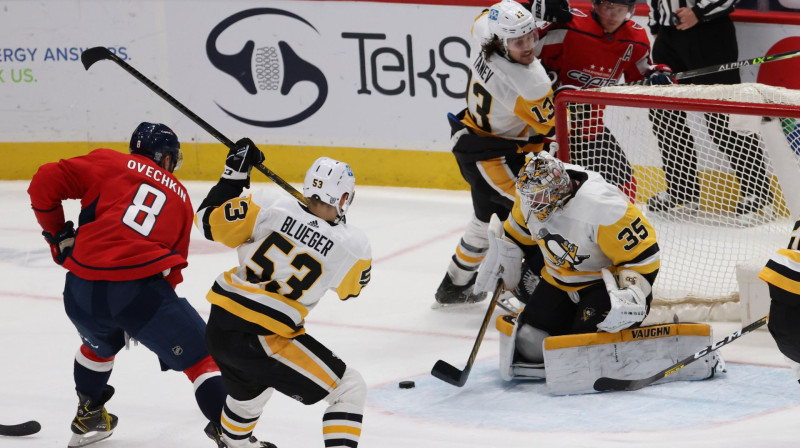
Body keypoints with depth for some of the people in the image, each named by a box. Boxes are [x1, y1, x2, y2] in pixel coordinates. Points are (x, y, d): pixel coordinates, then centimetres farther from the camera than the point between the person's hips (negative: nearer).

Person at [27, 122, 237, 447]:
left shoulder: (107, 164, 15)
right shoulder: (180, 198, 22)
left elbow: (45, 183, 6)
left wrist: (57, 233, 19)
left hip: (82, 291, 2)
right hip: (141, 286, -2)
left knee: (101, 343, 35)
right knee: (203, 357, 8)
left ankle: (88, 420, 47)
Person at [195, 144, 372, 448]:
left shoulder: (271, 206, -8)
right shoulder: (352, 246, -12)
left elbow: (209, 220, 1)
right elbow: (350, 289, 11)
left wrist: (236, 172, 11)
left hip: (219, 329, 6)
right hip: (264, 342, -6)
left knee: (250, 387, 37)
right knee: (350, 391, 3)